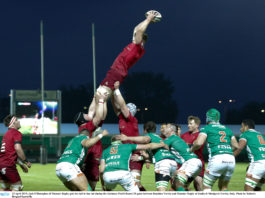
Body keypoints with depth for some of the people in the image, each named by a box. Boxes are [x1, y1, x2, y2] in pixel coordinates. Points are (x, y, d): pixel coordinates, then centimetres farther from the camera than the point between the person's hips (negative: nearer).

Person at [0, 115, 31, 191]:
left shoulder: (7, 134, 21)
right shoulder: (17, 133, -7)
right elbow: (18, 148, -20)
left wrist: (21, 164, 28)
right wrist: (26, 161, -10)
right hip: (8, 165, -8)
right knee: (17, 185, -1)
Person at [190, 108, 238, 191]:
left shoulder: (206, 128, 8)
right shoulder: (227, 129, 24)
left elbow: (199, 143, -6)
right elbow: (236, 146, 25)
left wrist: (191, 149, 13)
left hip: (217, 158, -5)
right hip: (231, 159, 5)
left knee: (207, 186, 7)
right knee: (223, 187, 22)